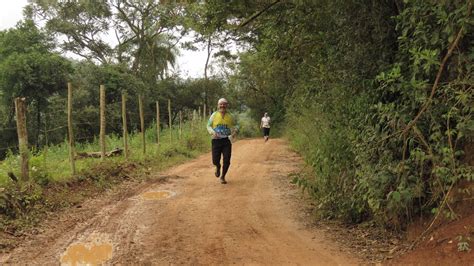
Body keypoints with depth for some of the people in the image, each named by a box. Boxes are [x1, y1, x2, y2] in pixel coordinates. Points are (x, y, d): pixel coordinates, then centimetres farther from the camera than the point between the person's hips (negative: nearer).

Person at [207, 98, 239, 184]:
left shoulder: (231, 116, 1)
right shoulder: (214, 115, 0)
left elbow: (236, 124, 15)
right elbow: (208, 126, 7)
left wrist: (235, 130, -7)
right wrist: (213, 132, -13)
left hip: (226, 140, 0)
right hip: (216, 140, 0)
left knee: (226, 160, -2)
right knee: (215, 160, -3)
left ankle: (222, 177, 22)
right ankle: (218, 167, 37)